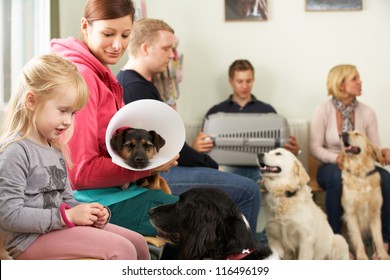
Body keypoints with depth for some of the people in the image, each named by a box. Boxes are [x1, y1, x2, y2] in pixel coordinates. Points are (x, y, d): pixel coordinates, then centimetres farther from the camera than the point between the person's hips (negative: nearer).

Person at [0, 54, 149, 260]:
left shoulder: (54, 148, 16)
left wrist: (92, 214, 0)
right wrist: (67, 216, -20)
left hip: (57, 228, 10)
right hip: (31, 239, -10)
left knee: (138, 243, 7)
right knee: (122, 250, -20)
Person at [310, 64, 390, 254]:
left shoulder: (367, 112, 0)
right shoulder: (323, 111, -7)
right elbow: (315, 148, -9)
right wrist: (338, 158, -26)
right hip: (330, 168, -2)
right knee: (337, 176, -39)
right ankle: (334, 237, -25)